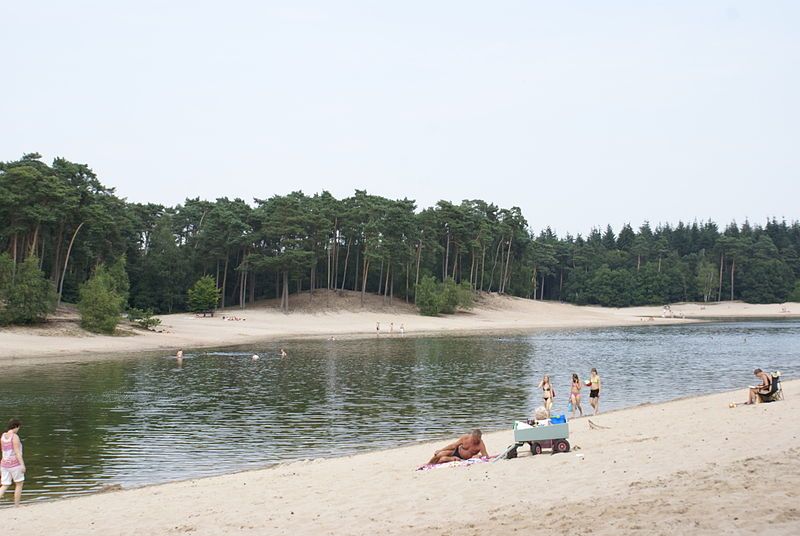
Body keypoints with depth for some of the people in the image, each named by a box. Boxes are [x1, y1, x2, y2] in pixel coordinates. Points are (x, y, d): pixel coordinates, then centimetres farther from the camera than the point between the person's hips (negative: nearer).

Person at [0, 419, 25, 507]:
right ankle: (16, 506, 12)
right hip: (15, 464, -7)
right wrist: (22, 465, -20)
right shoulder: (15, 437, -14)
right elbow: (17, 452, -19)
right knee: (19, 485, 9)